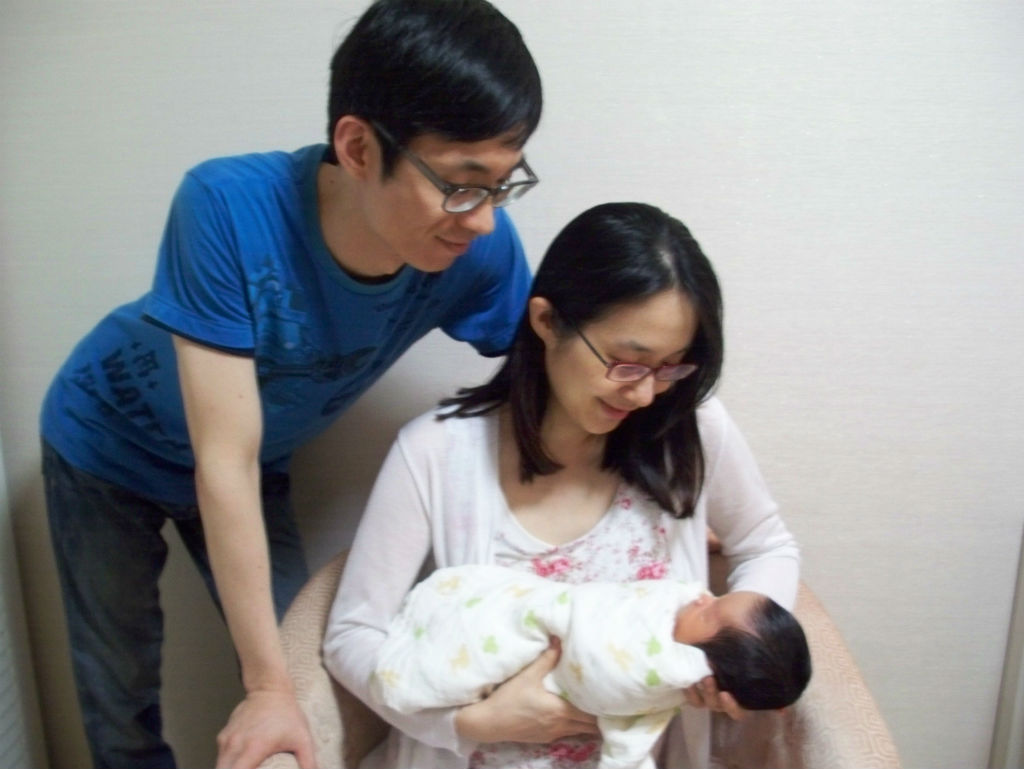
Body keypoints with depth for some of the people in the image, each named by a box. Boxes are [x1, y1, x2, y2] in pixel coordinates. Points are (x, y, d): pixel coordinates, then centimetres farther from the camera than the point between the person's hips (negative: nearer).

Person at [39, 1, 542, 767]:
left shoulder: (480, 248, -28)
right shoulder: (229, 207, -38)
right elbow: (224, 459, -35)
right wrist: (267, 685, -31)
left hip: (259, 465, 3)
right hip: (109, 445, -2)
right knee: (122, 692, 9)